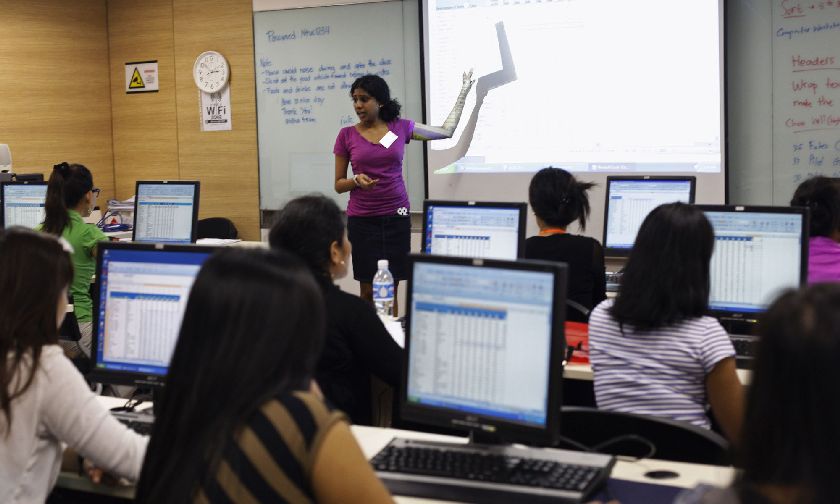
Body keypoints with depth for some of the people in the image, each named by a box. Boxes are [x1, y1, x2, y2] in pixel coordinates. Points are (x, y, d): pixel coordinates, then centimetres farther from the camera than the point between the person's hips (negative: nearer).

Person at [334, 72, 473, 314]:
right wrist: (357, 180, -15)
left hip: (396, 218, 1)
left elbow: (446, 131, 15)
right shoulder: (347, 135, 1)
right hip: (362, 220, -1)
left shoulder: (401, 128, 5)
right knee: (367, 291, -1)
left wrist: (464, 92, 16)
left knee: (391, 290, 1)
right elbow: (339, 184, 6)